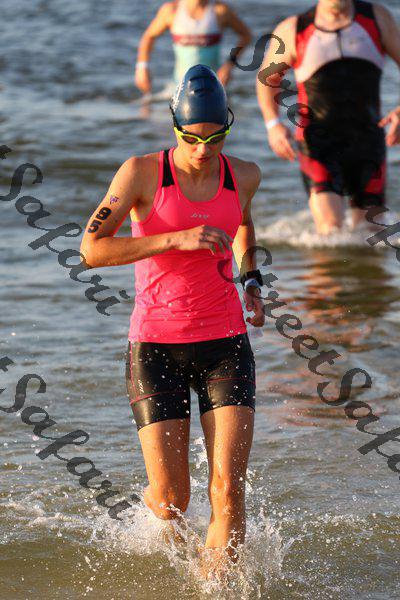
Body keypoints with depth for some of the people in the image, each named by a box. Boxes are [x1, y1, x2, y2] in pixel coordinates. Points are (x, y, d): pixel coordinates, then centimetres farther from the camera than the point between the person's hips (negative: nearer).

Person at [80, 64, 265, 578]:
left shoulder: (243, 175, 3)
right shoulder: (142, 173, -8)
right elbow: (92, 249, -19)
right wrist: (178, 239, -27)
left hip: (225, 346, 2)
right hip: (157, 347, -2)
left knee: (228, 488, -14)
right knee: (171, 502, -2)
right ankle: (155, 509, 36)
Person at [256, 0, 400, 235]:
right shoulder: (292, 31, -2)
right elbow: (268, 77, 13)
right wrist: (273, 124, -3)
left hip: (368, 141, 3)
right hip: (318, 143, -2)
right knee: (331, 230, -19)